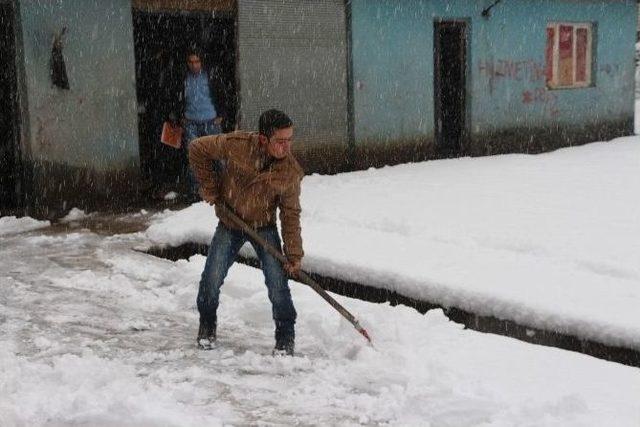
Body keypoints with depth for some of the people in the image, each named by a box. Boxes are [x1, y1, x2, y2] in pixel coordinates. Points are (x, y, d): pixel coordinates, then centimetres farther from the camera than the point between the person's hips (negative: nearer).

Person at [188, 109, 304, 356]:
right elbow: (197, 149, -9)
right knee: (212, 279, -1)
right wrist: (210, 188, -8)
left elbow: (290, 215, -12)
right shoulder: (235, 145, -26)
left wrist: (294, 255, -16)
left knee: (277, 282, -10)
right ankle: (207, 327, 26)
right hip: (229, 223, 0)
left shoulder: (291, 171, -21)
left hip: (264, 227, 0)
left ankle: (285, 338, 8)